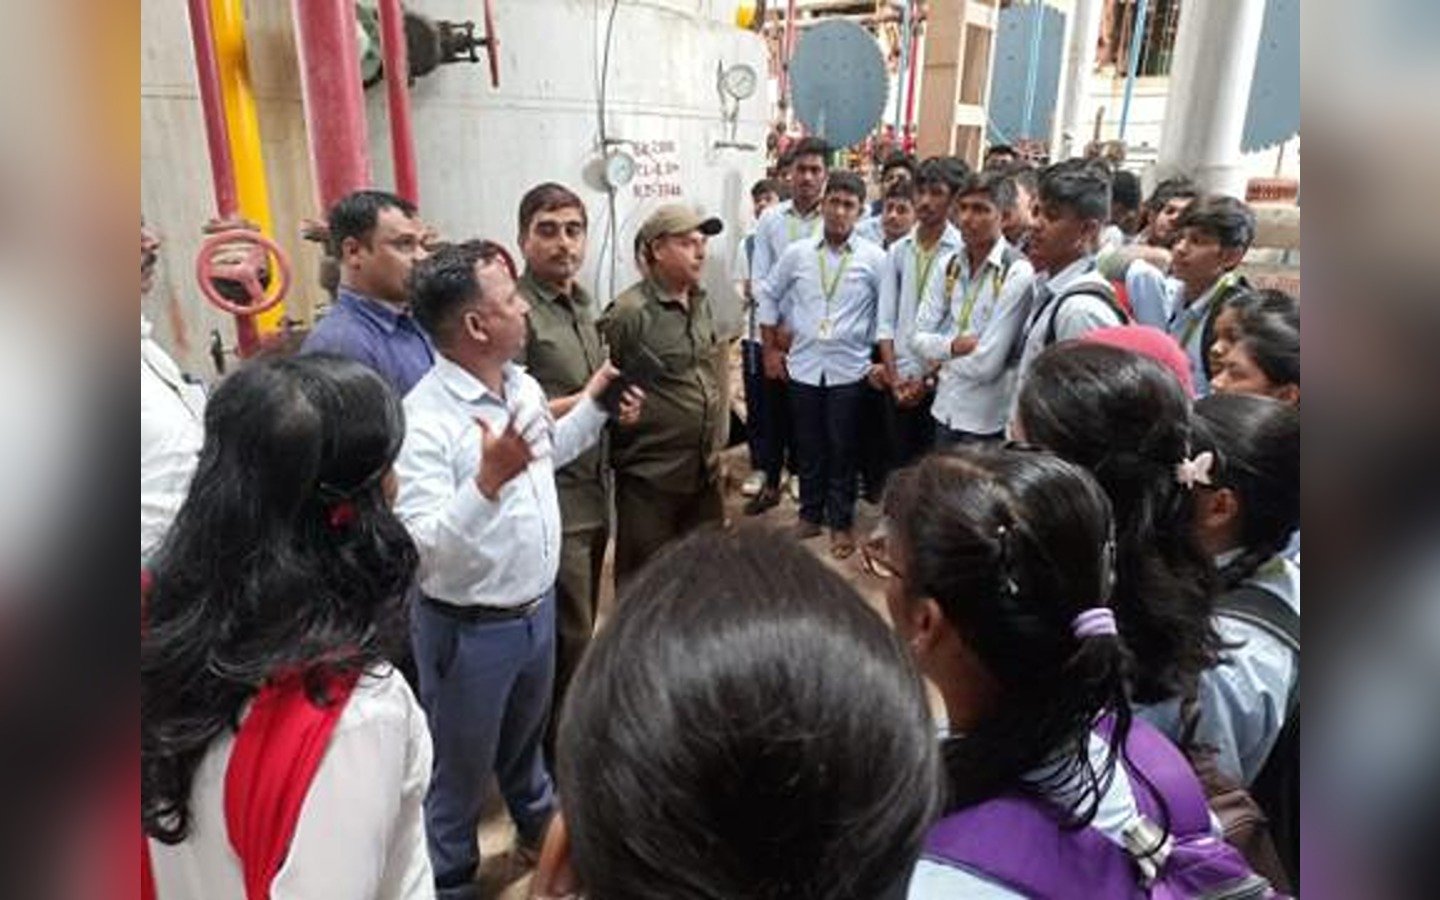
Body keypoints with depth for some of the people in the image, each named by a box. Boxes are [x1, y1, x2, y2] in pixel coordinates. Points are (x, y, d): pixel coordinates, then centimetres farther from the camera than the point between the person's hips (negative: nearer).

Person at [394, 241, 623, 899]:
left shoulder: (524, 385, -1)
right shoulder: (425, 420, -27)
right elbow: (419, 550, -30)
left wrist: (594, 401, 12)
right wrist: (488, 480, -42)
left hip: (537, 609, 7)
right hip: (468, 630, -7)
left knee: (526, 738, 31)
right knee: (460, 769, 17)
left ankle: (540, 827, 57)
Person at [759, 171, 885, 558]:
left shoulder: (875, 258, -4)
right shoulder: (797, 254, 1)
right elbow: (770, 295, 11)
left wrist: (880, 357, -1)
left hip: (849, 369, -2)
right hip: (804, 366, 2)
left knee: (843, 450, 8)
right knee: (808, 447, 13)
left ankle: (841, 522, 23)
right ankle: (810, 513, 30)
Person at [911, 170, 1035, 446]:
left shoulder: (1018, 274, -16)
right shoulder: (949, 265, 4)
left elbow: (986, 364, -20)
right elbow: (918, 338, 1)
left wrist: (941, 357, -5)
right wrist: (952, 346, -17)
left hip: (987, 423, -6)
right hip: (944, 411, 6)